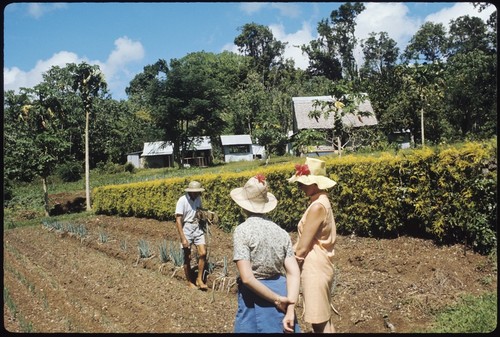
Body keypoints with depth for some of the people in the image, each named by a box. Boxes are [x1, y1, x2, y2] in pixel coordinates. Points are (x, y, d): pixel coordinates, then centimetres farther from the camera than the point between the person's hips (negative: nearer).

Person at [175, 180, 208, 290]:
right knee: (187, 257, 5)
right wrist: (183, 238, -22)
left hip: (197, 228, 5)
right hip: (186, 230, -5)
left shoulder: (198, 198, 0)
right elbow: (178, 220, -18)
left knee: (203, 253, -6)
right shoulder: (182, 200, -18)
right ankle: (189, 282, 22)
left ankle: (199, 279, 9)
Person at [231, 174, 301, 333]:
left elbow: (247, 278, -20)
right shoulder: (281, 231, 3)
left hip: (256, 297, -5)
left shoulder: (242, 231, -13)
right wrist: (290, 308, -9)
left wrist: (277, 300, -12)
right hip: (281, 290, 5)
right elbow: (294, 273, -4)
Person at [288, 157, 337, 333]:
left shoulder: (317, 206, -21)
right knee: (324, 320, 18)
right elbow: (305, 241, 11)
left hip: (314, 269, -10)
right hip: (319, 266, 10)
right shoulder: (322, 202, 8)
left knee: (320, 323, 2)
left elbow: (302, 248, -19)